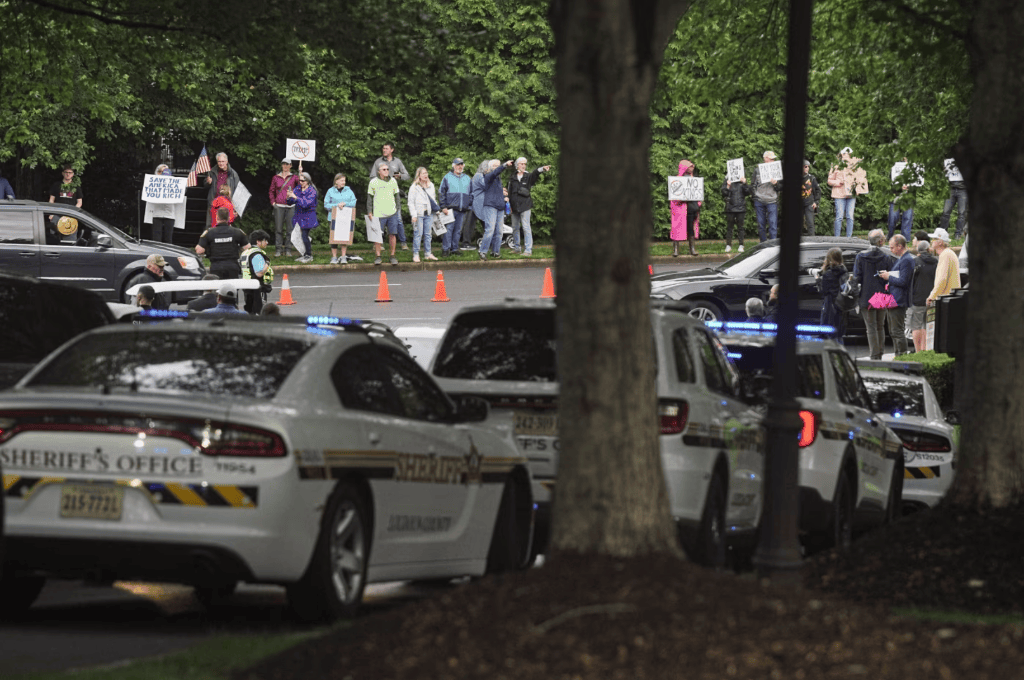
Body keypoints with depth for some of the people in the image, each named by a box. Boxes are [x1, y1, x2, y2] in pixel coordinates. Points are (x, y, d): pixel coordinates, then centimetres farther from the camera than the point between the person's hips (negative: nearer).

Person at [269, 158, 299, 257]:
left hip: (290, 207, -1)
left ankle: (288, 249, 7)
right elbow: (271, 191, 17)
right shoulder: (276, 178, 10)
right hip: (279, 206, 1)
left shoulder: (294, 177, 6)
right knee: (278, 228, -1)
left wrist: (300, 172, -21)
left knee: (289, 228, 1)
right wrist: (273, 202, 6)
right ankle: (278, 250, 3)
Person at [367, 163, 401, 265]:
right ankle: (378, 256, 5)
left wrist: (398, 210, 13)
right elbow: (369, 198, 5)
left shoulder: (392, 181, 10)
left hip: (392, 213, 2)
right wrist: (369, 212, -1)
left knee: (392, 234, 2)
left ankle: (393, 256, 10)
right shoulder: (373, 182, 2)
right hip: (378, 213, -2)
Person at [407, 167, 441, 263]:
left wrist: (437, 210, 16)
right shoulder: (414, 187, -3)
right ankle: (416, 254, -2)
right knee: (418, 234, -6)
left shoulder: (431, 186, 14)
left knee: (428, 234, 7)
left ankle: (427, 253, 13)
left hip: (429, 214, 5)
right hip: (419, 214, -5)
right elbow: (411, 202, -4)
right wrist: (413, 215, -11)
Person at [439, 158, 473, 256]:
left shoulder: (467, 179, 17)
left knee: (458, 230, 4)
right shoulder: (447, 177, 6)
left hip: (463, 209, 4)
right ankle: (445, 249, -9)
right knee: (449, 228, -10)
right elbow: (442, 192, 3)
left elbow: (471, 194, 21)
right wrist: (444, 206, -6)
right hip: (451, 208, -4)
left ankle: (454, 249, 9)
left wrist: (470, 207, 10)